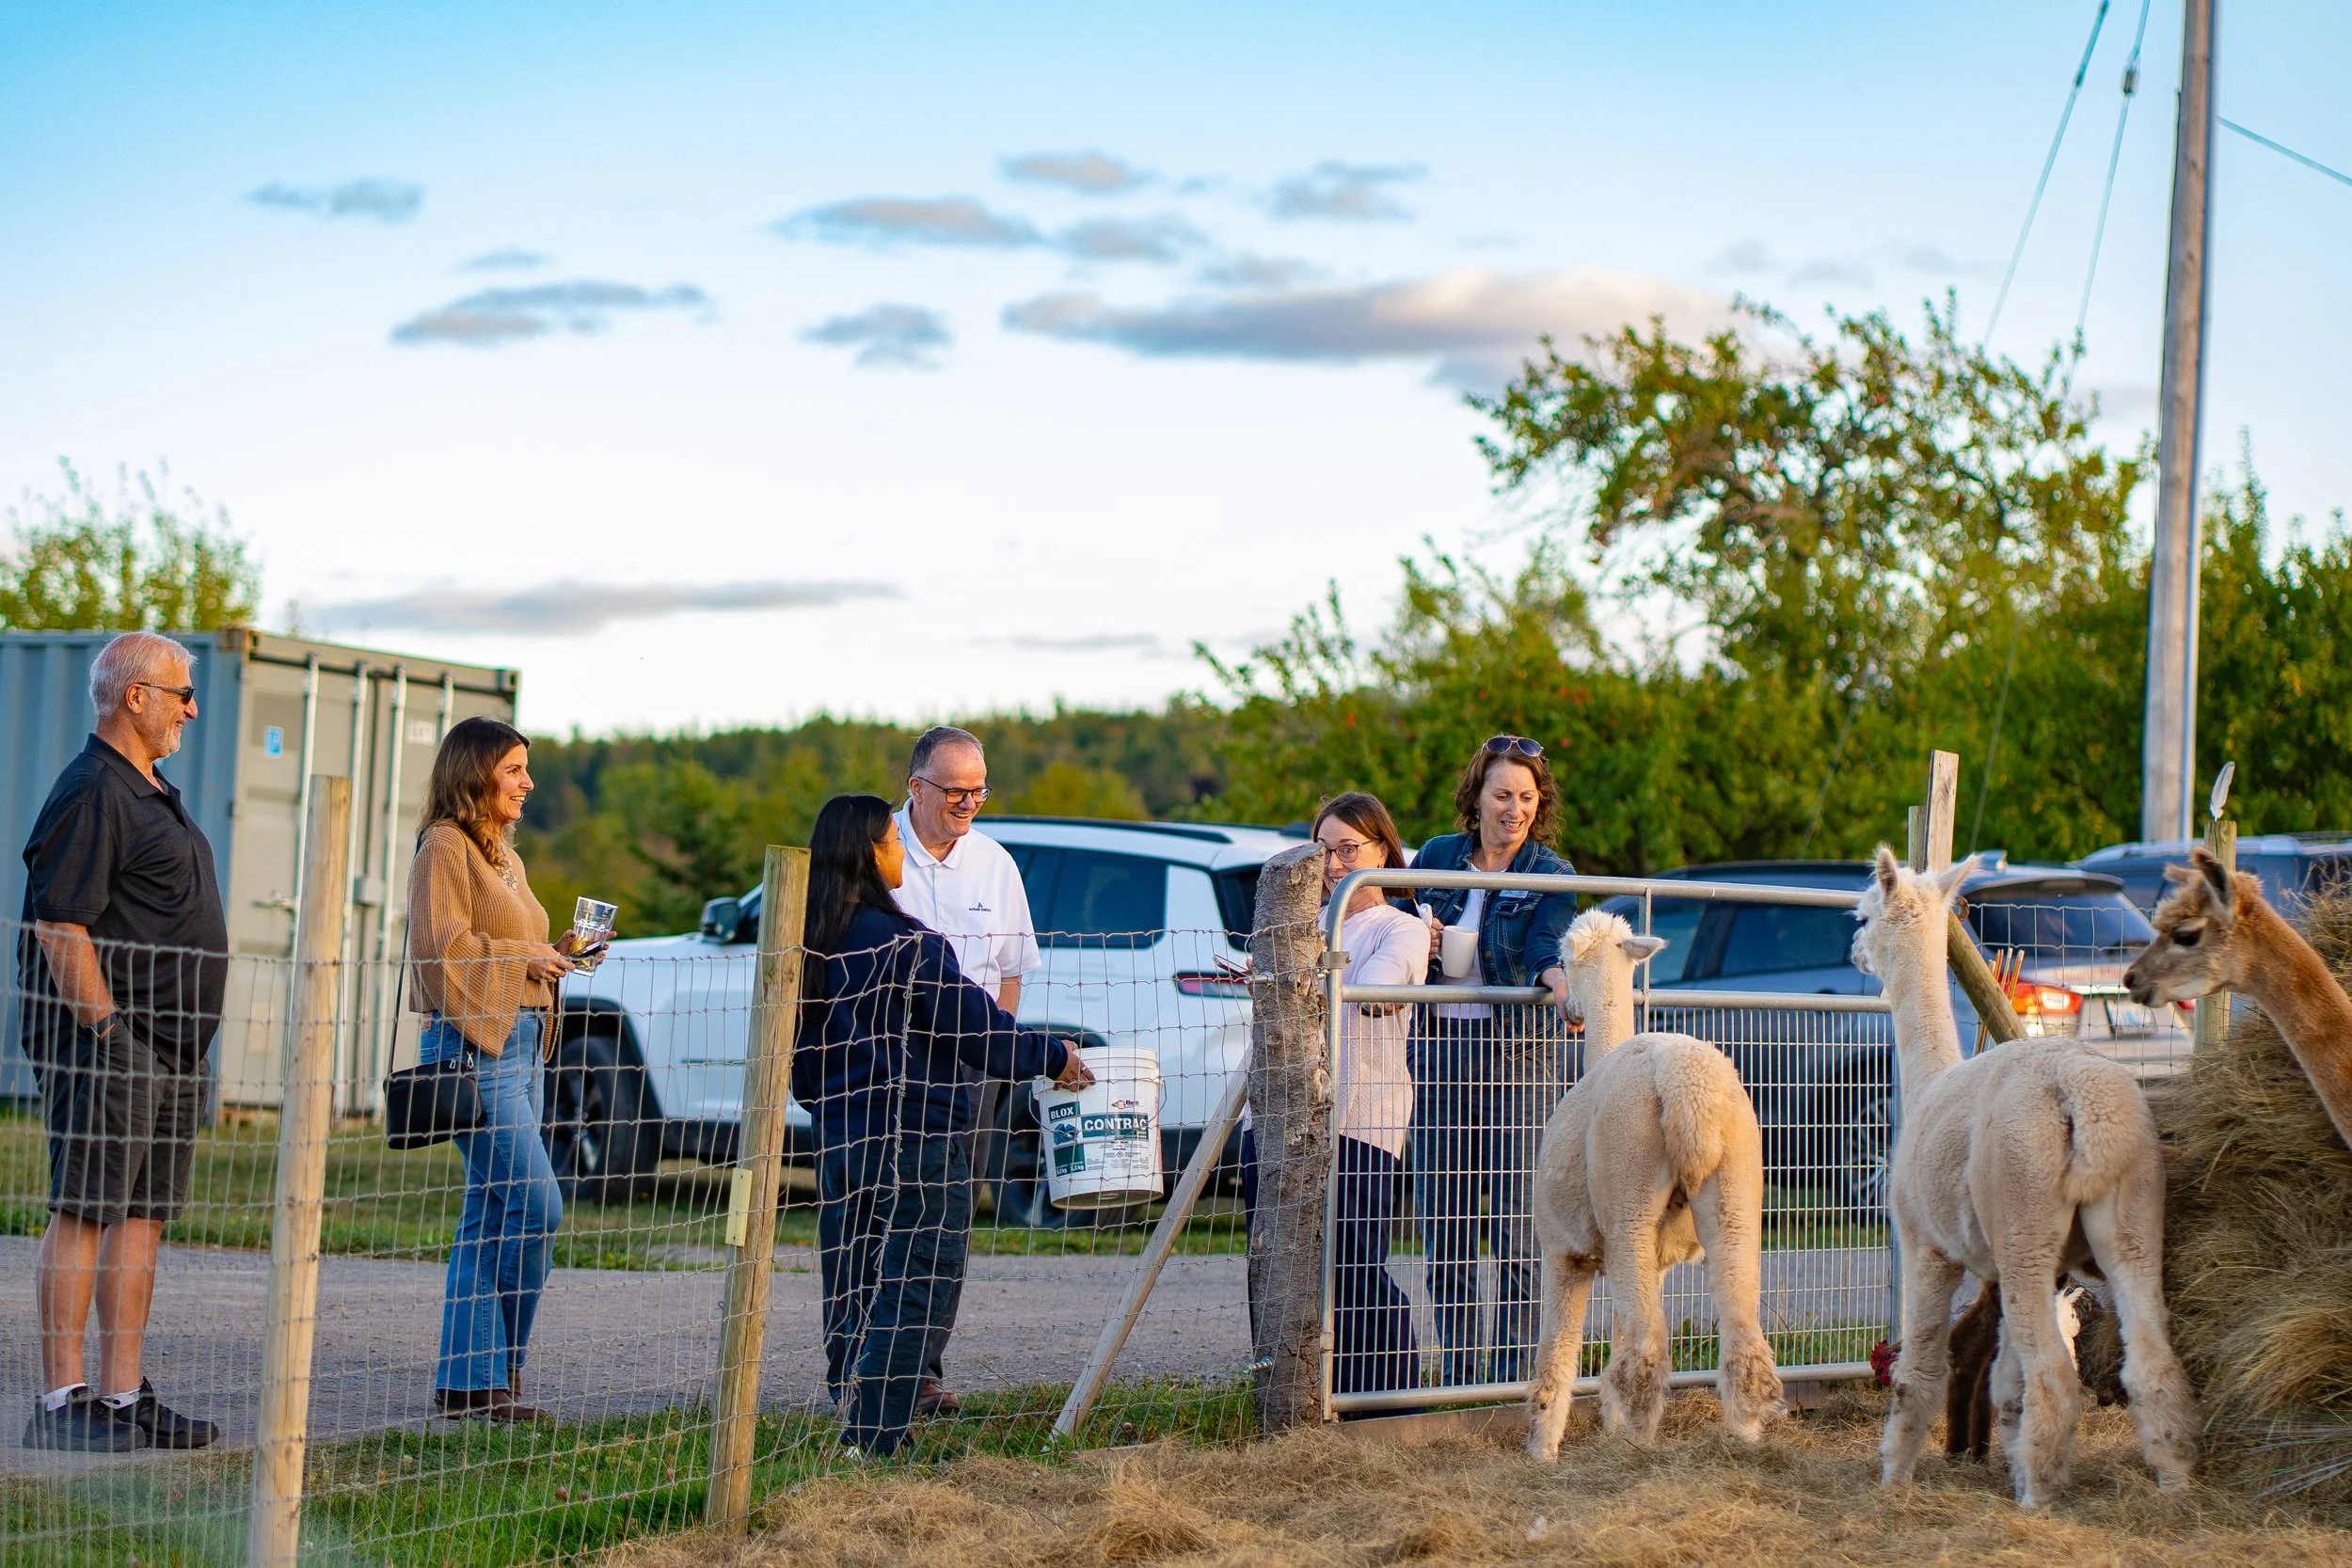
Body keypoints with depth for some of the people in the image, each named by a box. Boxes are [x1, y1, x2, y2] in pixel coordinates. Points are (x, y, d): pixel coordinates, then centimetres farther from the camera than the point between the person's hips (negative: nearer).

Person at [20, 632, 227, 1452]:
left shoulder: (153, 794, 20)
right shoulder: (92, 792, -12)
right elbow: (60, 926, -18)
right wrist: (107, 1031, -19)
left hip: (173, 1047, 10)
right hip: (112, 1043, -10)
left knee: (144, 1216, 9)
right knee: (87, 1211, -8)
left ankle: (123, 1396, 12)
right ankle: (62, 1400, -7)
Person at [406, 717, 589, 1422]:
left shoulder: (501, 854, 22)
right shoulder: (446, 846, -7)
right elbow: (442, 948, -16)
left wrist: (557, 953, 10)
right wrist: (524, 958, -12)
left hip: (519, 1044, 10)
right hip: (476, 1045, -10)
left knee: (492, 1215, 7)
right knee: (535, 1206, -14)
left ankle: (469, 1380, 8)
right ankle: (498, 1368, -6)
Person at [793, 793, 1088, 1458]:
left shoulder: (812, 947, 6)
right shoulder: (909, 946, -15)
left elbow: (800, 1065, 14)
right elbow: (979, 1030, -11)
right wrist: (1054, 1058, 3)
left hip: (839, 1140, 7)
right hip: (916, 1142, -7)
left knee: (850, 1296, 14)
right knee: (913, 1296, -3)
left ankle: (849, 1425, 17)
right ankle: (872, 1441, -8)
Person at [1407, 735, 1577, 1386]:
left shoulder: (1553, 876, -1)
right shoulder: (1437, 857, 9)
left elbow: (1543, 949, -18)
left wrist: (1560, 981, -40)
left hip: (1519, 1056, -3)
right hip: (1441, 1051, 3)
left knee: (1517, 1227, -5)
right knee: (1443, 1226, 4)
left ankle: (1515, 1379, -1)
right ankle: (1458, 1376, 11)